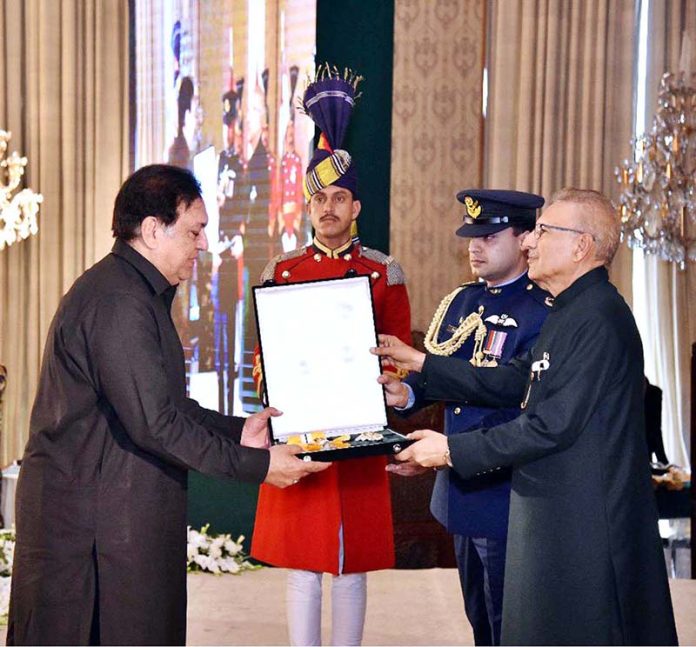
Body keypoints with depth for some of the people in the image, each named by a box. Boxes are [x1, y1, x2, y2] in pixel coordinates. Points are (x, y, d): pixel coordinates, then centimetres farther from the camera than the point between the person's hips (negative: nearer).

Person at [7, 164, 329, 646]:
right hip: (91, 516, -10)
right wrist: (256, 465, -19)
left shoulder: (140, 294, 16)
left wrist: (237, 430, 12)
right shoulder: (118, 300, -19)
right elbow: (153, 422, -24)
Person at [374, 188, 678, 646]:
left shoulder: (599, 317, -21)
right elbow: (514, 382, 14)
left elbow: (553, 426, -24)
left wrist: (453, 450, -16)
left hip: (587, 527, -10)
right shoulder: (573, 311, 13)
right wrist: (417, 362, 13)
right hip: (554, 518, 10)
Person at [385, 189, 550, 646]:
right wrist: (406, 394, -14)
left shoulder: (544, 314, -16)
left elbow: (521, 412, -22)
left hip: (505, 497, -8)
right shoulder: (460, 303, 10)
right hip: (460, 492, 8)